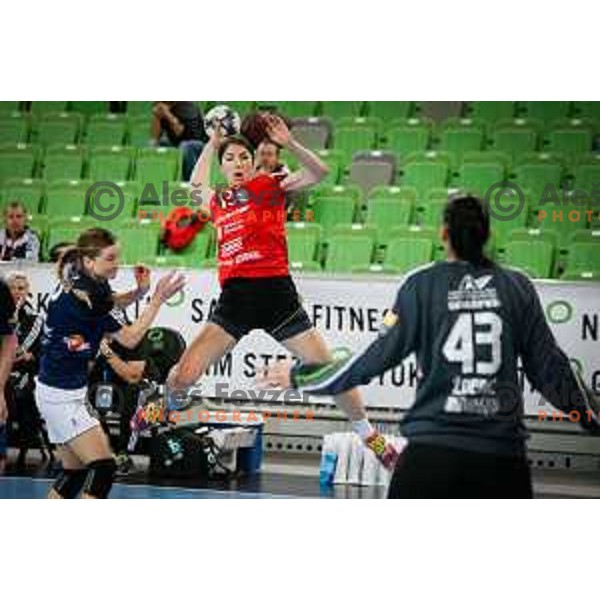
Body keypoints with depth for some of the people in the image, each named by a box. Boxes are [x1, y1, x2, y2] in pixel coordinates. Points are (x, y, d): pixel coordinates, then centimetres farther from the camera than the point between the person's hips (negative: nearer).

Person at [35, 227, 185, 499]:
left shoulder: (77, 281, 3)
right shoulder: (87, 294, -22)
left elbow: (110, 301, 23)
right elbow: (130, 339, -14)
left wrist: (139, 292, 5)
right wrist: (157, 300, -11)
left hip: (61, 390, 10)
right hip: (62, 395, -10)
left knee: (75, 471, 14)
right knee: (103, 468, -11)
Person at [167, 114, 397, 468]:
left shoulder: (270, 187, 9)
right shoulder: (217, 202, 19)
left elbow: (319, 172, -2)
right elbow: (197, 183, 42)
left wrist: (290, 143, -13)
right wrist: (213, 142, 41)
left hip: (275, 290, -2)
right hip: (234, 298, 3)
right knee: (181, 378, -7)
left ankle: (369, 436, 17)